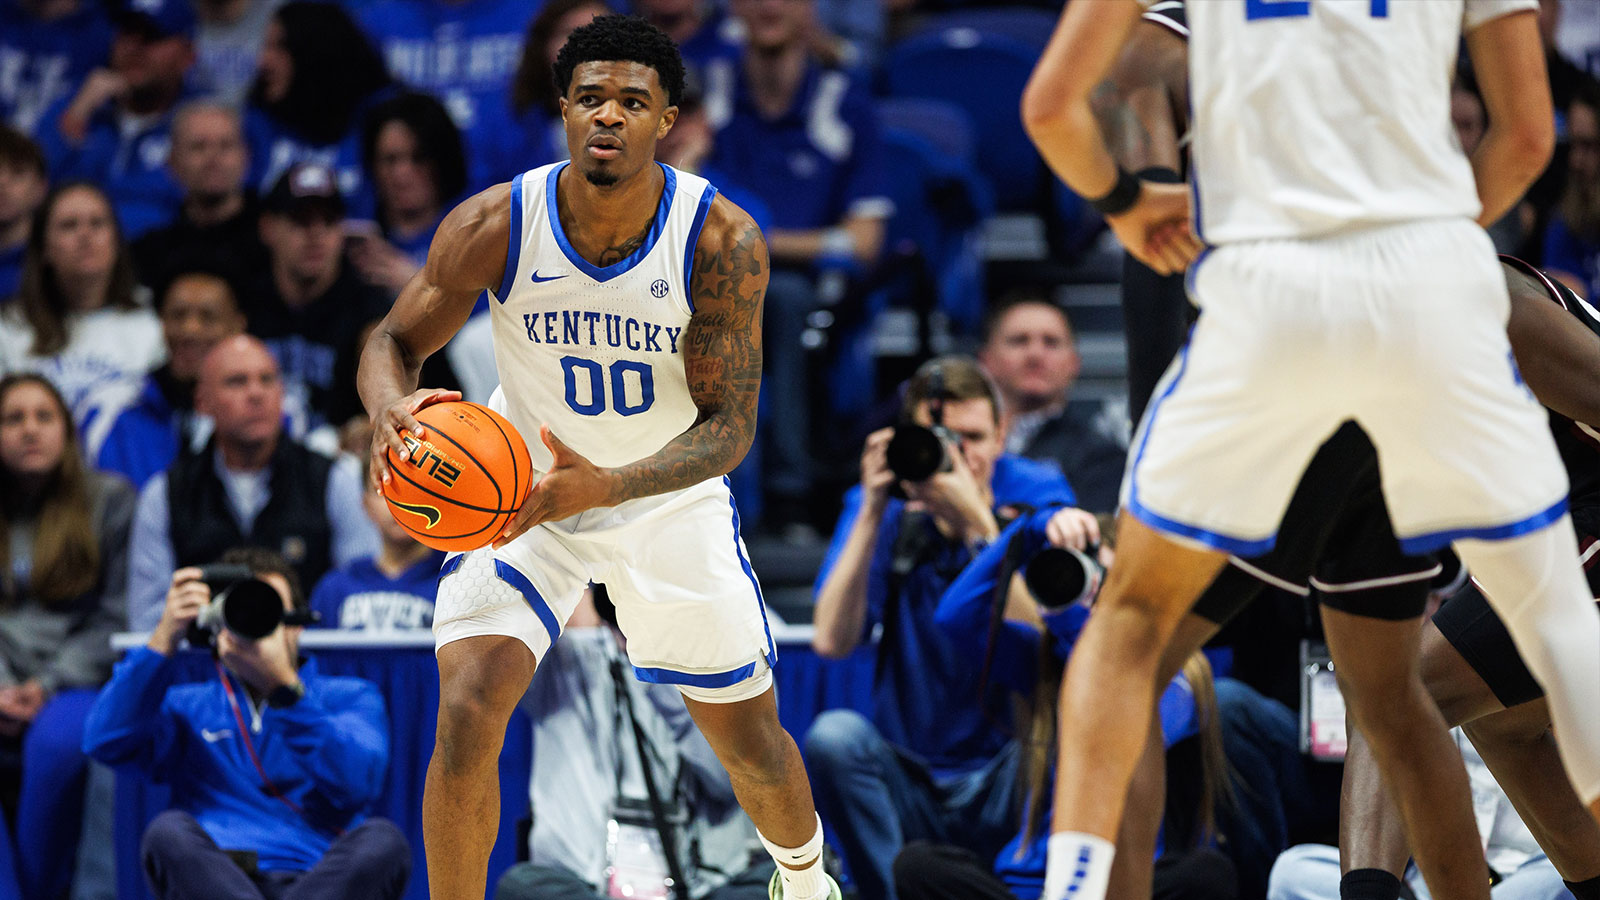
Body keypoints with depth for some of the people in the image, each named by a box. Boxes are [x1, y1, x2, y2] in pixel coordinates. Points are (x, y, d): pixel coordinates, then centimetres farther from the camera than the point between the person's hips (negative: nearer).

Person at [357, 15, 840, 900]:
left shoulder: (722, 239, -25)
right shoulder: (495, 225, -23)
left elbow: (729, 426, -25)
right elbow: (395, 340, -10)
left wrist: (607, 485, -44)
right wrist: (390, 410, -36)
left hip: (670, 498, 1)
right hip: (522, 493, 0)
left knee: (751, 739, 12)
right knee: (466, 712, -23)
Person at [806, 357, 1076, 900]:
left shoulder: (1037, 495, -4)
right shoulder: (886, 509, 0)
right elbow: (832, 641, -13)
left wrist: (976, 521, -26)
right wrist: (872, 514, -17)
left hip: (1007, 795, -2)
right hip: (909, 793, 2)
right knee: (833, 736, -28)